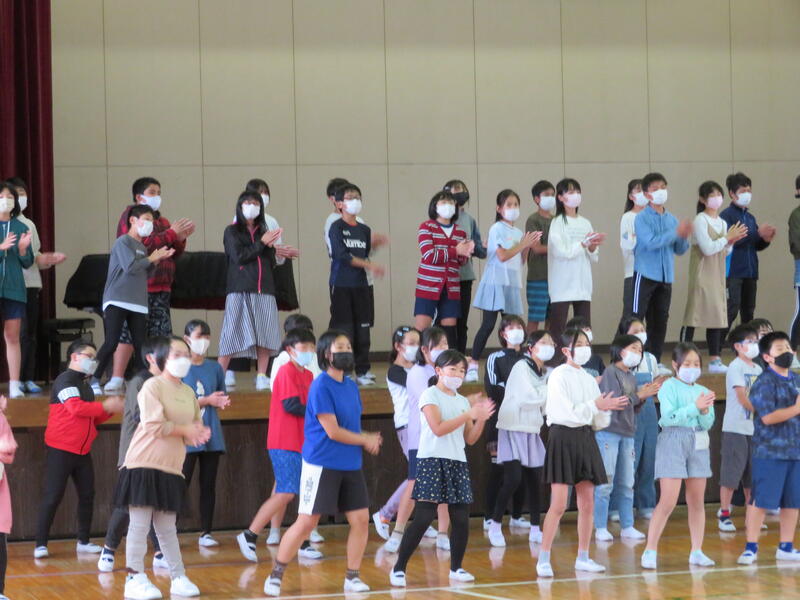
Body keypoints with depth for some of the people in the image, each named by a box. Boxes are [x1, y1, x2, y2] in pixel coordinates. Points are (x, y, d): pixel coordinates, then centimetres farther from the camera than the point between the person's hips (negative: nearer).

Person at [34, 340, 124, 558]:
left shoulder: (85, 386, 18)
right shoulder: (65, 381, -9)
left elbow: (92, 418, 20)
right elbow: (75, 408, -23)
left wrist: (111, 409, 4)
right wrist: (105, 406, -18)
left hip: (82, 451, 8)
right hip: (61, 450, -8)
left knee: (87, 495, 7)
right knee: (52, 497, -8)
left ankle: (84, 542, 15)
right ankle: (40, 545, -6)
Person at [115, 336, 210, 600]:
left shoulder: (189, 392, 13)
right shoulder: (153, 386, -7)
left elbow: (195, 429, 19)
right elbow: (155, 425, -18)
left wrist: (200, 434, -4)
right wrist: (185, 430, -10)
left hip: (171, 469, 6)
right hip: (144, 465, -6)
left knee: (167, 527, 12)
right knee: (139, 525, -3)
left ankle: (178, 578, 16)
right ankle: (135, 579, 1)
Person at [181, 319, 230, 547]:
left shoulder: (215, 368, 11)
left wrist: (223, 402, -5)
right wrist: (206, 401, -17)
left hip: (211, 435, 4)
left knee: (209, 485, 6)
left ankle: (206, 533, 12)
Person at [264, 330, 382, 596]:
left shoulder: (352, 386, 11)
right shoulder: (321, 387, -13)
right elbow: (332, 431, -16)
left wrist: (368, 440, -5)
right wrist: (366, 440, -5)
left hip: (351, 465, 7)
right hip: (322, 465, -7)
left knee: (361, 519, 2)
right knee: (306, 522, -6)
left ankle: (352, 576, 15)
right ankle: (276, 575, 6)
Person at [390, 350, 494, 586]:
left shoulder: (463, 401, 16)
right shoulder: (430, 395, -3)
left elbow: (469, 439, 14)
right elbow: (438, 428, -15)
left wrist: (481, 419, -2)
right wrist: (469, 415, -16)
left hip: (457, 464, 6)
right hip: (432, 461, -6)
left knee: (461, 519, 2)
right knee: (423, 518, -12)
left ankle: (456, 568, 17)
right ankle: (398, 569, -6)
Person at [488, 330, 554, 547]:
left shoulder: (545, 373, 11)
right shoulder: (521, 367, -9)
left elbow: (545, 405, 10)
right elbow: (529, 398, -17)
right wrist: (550, 391, -5)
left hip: (532, 432, 7)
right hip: (513, 429, -7)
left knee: (534, 481, 6)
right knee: (513, 479, -14)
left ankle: (535, 530, 14)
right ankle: (495, 526, -2)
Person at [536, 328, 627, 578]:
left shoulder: (588, 379, 13)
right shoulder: (559, 376, -6)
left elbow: (599, 422, 13)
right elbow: (568, 413, -15)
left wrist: (606, 409, -7)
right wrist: (595, 405, -17)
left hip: (585, 438, 7)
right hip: (563, 437, -7)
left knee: (587, 504, 7)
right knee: (559, 505, -9)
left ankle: (583, 558, 16)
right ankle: (543, 560, -4)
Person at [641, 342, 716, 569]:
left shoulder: (703, 391, 12)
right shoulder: (669, 387, -2)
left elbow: (708, 424, 6)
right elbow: (669, 417, -14)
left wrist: (705, 411, -14)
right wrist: (695, 407, -21)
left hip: (698, 444, 5)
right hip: (673, 442, -5)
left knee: (697, 501, 8)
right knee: (668, 501, -10)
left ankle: (697, 551, 15)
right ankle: (650, 551, -4)